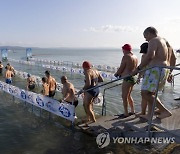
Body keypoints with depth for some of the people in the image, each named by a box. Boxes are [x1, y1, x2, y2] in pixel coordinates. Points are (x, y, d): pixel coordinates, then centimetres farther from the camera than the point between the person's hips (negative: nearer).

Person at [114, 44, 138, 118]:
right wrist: (122, 74, 21)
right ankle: (132, 111, 28)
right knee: (128, 96, 21)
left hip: (127, 79, -9)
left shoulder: (126, 57, -13)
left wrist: (116, 74, 9)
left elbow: (121, 68, -11)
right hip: (133, 78, 9)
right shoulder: (135, 57, 13)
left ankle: (126, 113, 5)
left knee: (124, 96, 0)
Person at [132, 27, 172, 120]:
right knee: (150, 93, 17)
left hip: (155, 70, -11)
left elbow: (150, 55, -29)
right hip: (162, 69, 11)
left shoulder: (153, 41, -10)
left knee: (145, 93, -12)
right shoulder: (163, 41, 22)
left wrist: (138, 69, -29)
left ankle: (165, 111, -8)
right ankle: (149, 115, 22)